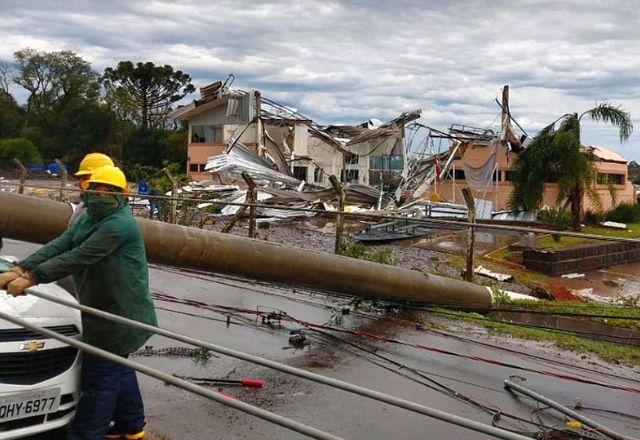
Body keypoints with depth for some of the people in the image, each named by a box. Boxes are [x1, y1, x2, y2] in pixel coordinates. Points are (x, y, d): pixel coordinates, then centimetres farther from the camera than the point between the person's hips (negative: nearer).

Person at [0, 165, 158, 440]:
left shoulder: (119, 224, -21)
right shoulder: (87, 219, 10)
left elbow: (78, 258, -28)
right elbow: (58, 246, -2)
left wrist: (31, 278, -29)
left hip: (119, 313, -10)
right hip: (105, 310, 10)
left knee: (99, 376, -3)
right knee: (117, 368, 21)